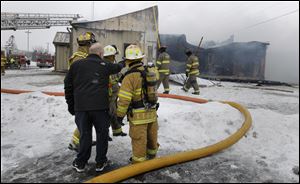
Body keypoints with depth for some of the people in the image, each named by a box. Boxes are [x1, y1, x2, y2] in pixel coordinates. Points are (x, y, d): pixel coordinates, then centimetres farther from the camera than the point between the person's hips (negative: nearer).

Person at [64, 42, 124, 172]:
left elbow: (68, 86, 12)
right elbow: (117, 67, 25)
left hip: (81, 107, 3)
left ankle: (80, 163, 23)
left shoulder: (76, 64, 11)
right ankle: (100, 163, 21)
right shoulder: (105, 65, 5)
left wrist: (71, 105, 19)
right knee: (102, 133, 12)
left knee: (84, 134, 13)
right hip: (100, 106, -2)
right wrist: (123, 64, 49)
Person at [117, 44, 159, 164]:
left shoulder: (130, 76, -18)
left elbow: (124, 99, -19)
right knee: (152, 137, 24)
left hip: (138, 115, -7)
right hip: (152, 112, 7)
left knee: (139, 140, 7)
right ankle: (152, 157, 45)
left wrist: (120, 115, -8)